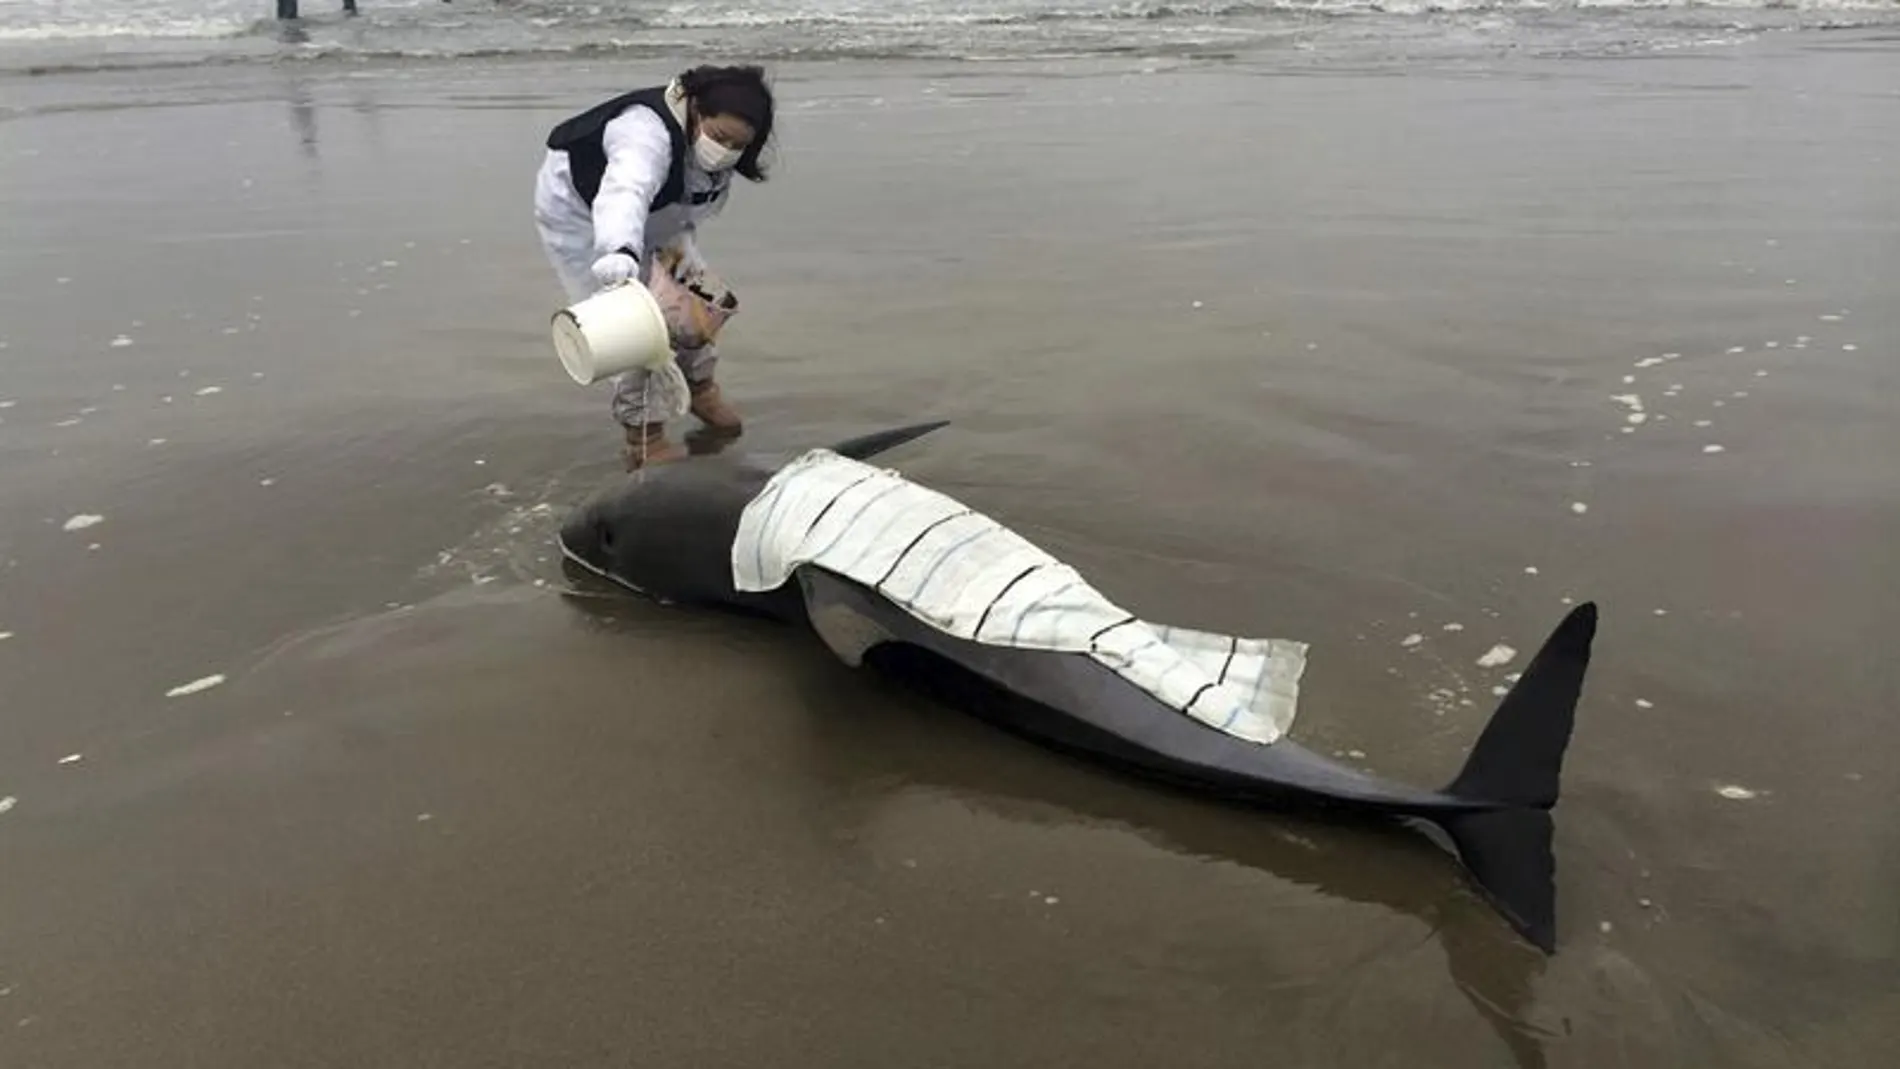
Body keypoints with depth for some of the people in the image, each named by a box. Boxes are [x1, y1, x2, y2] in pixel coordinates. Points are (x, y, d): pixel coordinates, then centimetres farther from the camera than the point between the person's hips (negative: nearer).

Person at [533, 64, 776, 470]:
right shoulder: (648, 133, -43)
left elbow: (700, 201, -1)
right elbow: (625, 192, -62)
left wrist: (681, 240, -17)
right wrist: (620, 252, -79)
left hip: (647, 217, 7)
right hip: (577, 211, -7)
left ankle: (698, 384, 31)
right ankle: (642, 435, -3)